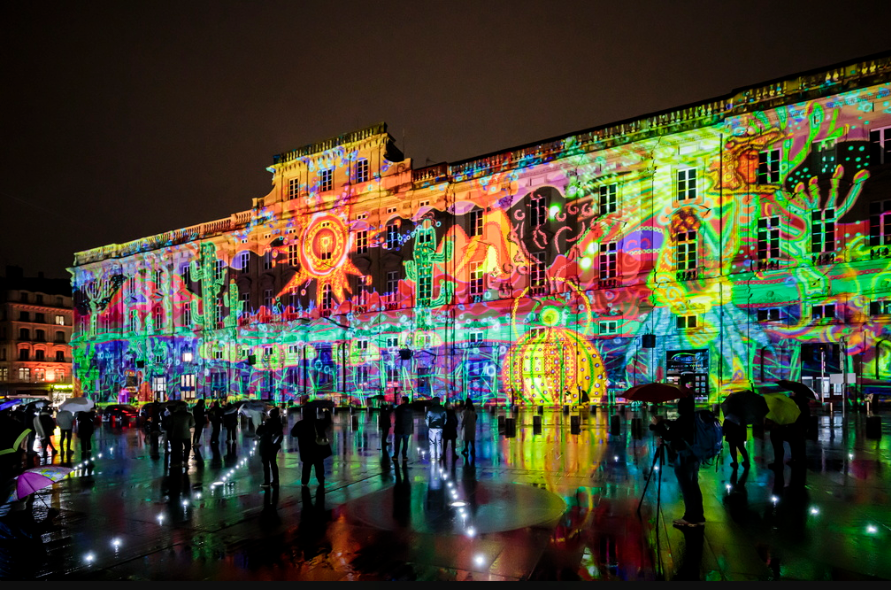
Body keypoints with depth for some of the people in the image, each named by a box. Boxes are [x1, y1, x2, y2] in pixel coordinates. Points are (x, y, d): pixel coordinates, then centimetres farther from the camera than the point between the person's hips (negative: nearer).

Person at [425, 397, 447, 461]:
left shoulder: (430, 409, -6)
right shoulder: (442, 410, 1)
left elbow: (427, 419, -2)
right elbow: (445, 419, 5)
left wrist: (428, 426, 13)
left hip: (432, 428, -2)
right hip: (440, 428, 2)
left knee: (432, 443, 3)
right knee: (439, 443, 8)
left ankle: (432, 457, 0)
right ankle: (439, 457, 6)